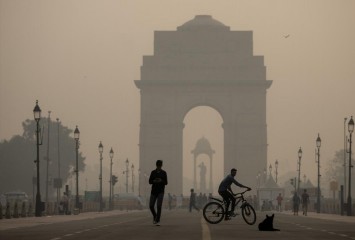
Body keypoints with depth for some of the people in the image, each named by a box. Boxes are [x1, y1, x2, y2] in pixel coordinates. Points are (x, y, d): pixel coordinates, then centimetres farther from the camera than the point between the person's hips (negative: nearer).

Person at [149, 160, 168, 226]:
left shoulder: (164, 173, 2)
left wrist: (161, 181, -20)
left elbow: (166, 183, 1)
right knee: (151, 206, -3)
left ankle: (158, 221, -12)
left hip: (160, 192, -2)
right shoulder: (153, 172, 6)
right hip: (154, 191, 2)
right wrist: (154, 181, -19)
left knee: (159, 206, -15)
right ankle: (155, 216, 27)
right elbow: (150, 181, 4)